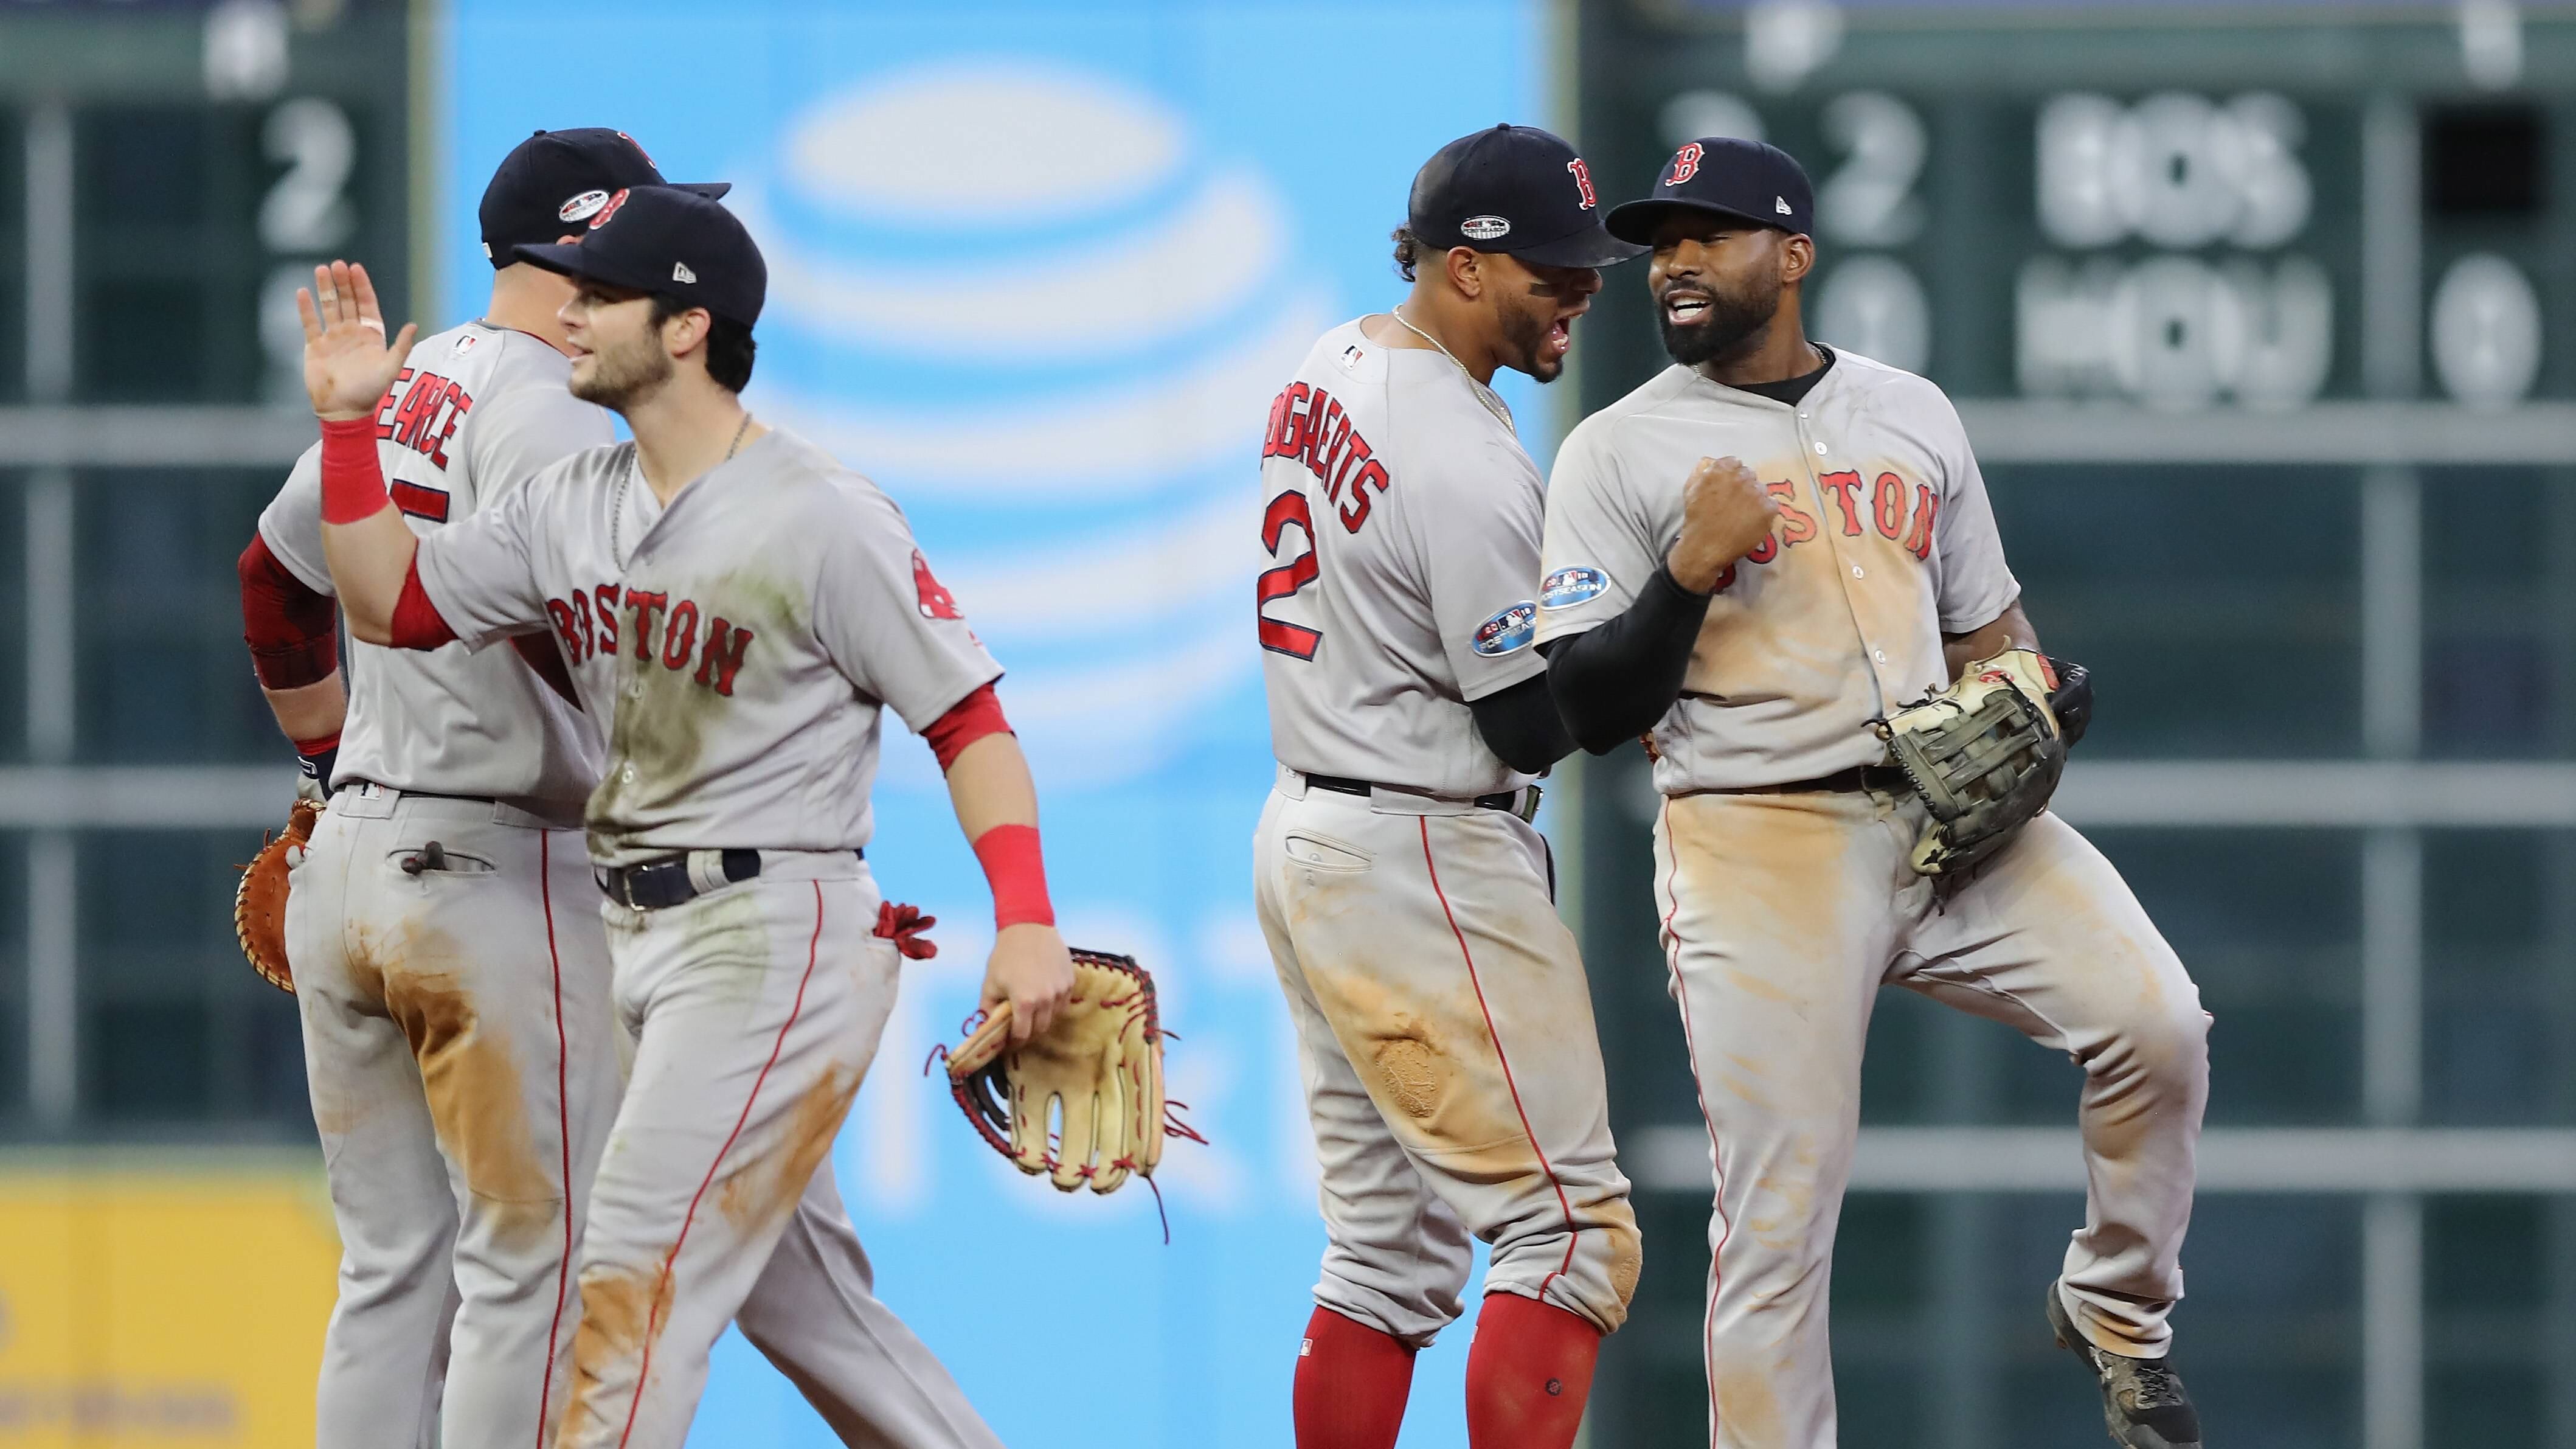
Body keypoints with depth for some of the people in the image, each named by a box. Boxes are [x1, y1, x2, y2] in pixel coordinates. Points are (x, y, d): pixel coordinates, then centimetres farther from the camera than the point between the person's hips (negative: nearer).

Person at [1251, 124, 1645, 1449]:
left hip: (1306, 834, 10)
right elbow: (1537, 726, -17)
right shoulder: (1464, 466, -21)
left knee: (1389, 1244, 13)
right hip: (1428, 862, -10)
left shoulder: (1330, 373, 8)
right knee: (1569, 1229, -8)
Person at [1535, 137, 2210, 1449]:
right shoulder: (1620, 453, 2)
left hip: (1950, 814, 3)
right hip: (1758, 849, -3)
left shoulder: (1911, 413, 15)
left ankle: (2115, 1314, 10)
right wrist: (1692, 571, -16)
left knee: (2158, 1026, -12)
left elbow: (1988, 622, 22)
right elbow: (1590, 711, -3)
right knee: (1777, 1215, -6)